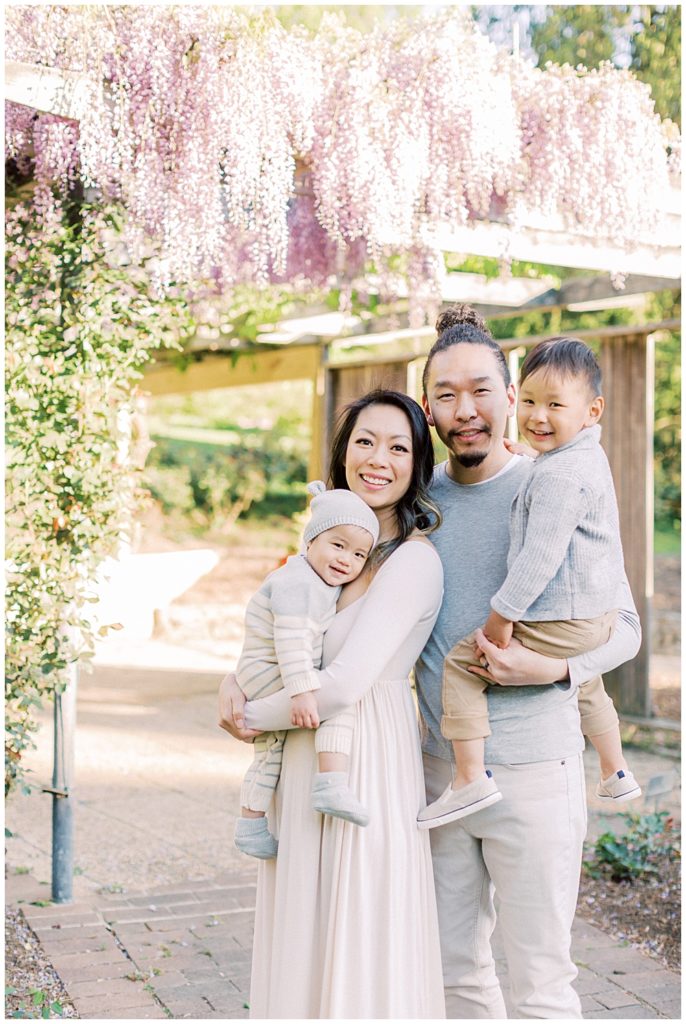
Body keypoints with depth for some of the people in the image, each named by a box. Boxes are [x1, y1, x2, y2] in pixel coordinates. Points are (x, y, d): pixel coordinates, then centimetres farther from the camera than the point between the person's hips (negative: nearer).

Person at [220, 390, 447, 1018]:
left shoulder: (413, 561, -16)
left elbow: (341, 687, -21)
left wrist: (253, 719, -7)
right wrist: (234, 683, -2)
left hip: (365, 760, -8)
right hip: (307, 762, 8)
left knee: (358, 945, 3)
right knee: (305, 942, 16)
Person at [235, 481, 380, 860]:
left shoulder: (322, 583, 7)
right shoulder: (299, 584, -24)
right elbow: (291, 641, -32)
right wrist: (302, 692, -37)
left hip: (258, 683, 10)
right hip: (267, 673, -10)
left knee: (270, 754, 23)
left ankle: (250, 825, 38)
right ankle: (331, 783, -31)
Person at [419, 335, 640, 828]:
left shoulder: (558, 476, -24)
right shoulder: (590, 457, 9)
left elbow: (541, 557, -26)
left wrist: (502, 614, -21)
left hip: (560, 625, -10)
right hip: (600, 616, 10)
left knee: (461, 663, -5)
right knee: (587, 685, 35)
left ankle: (471, 778, -7)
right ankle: (616, 773, 51)